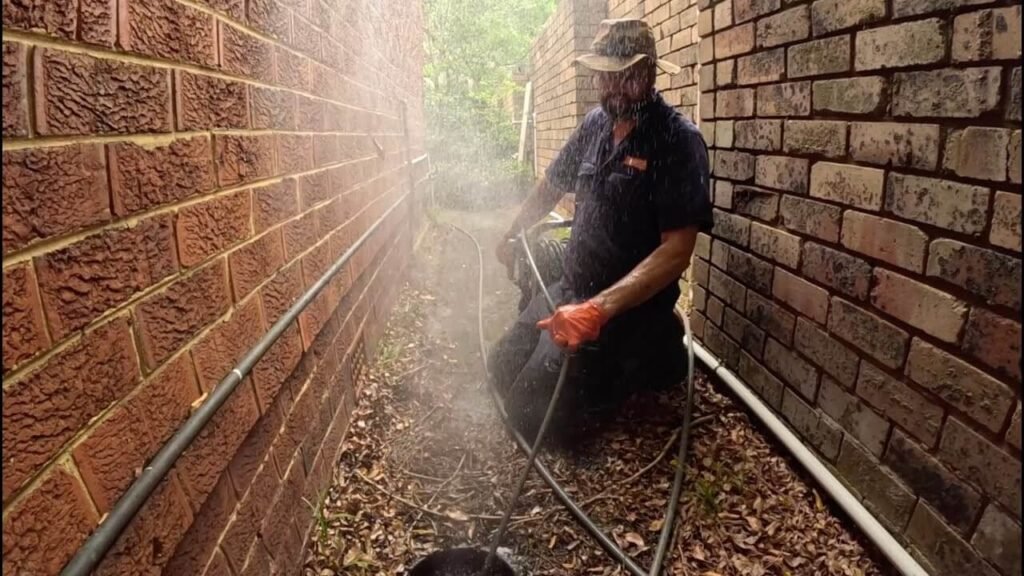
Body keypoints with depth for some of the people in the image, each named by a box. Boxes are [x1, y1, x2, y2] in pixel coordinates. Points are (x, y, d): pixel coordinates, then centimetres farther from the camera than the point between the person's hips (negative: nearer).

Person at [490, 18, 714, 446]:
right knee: (502, 373, 14)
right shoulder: (595, 124, 3)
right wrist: (512, 235, 33)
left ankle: (643, 358, 6)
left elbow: (677, 251, -25)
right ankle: (607, 363, 24)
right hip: (568, 291, 7)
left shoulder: (678, 140, -18)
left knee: (531, 416, -11)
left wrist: (600, 309, -34)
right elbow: (552, 186, 21)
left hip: (628, 308, -7)